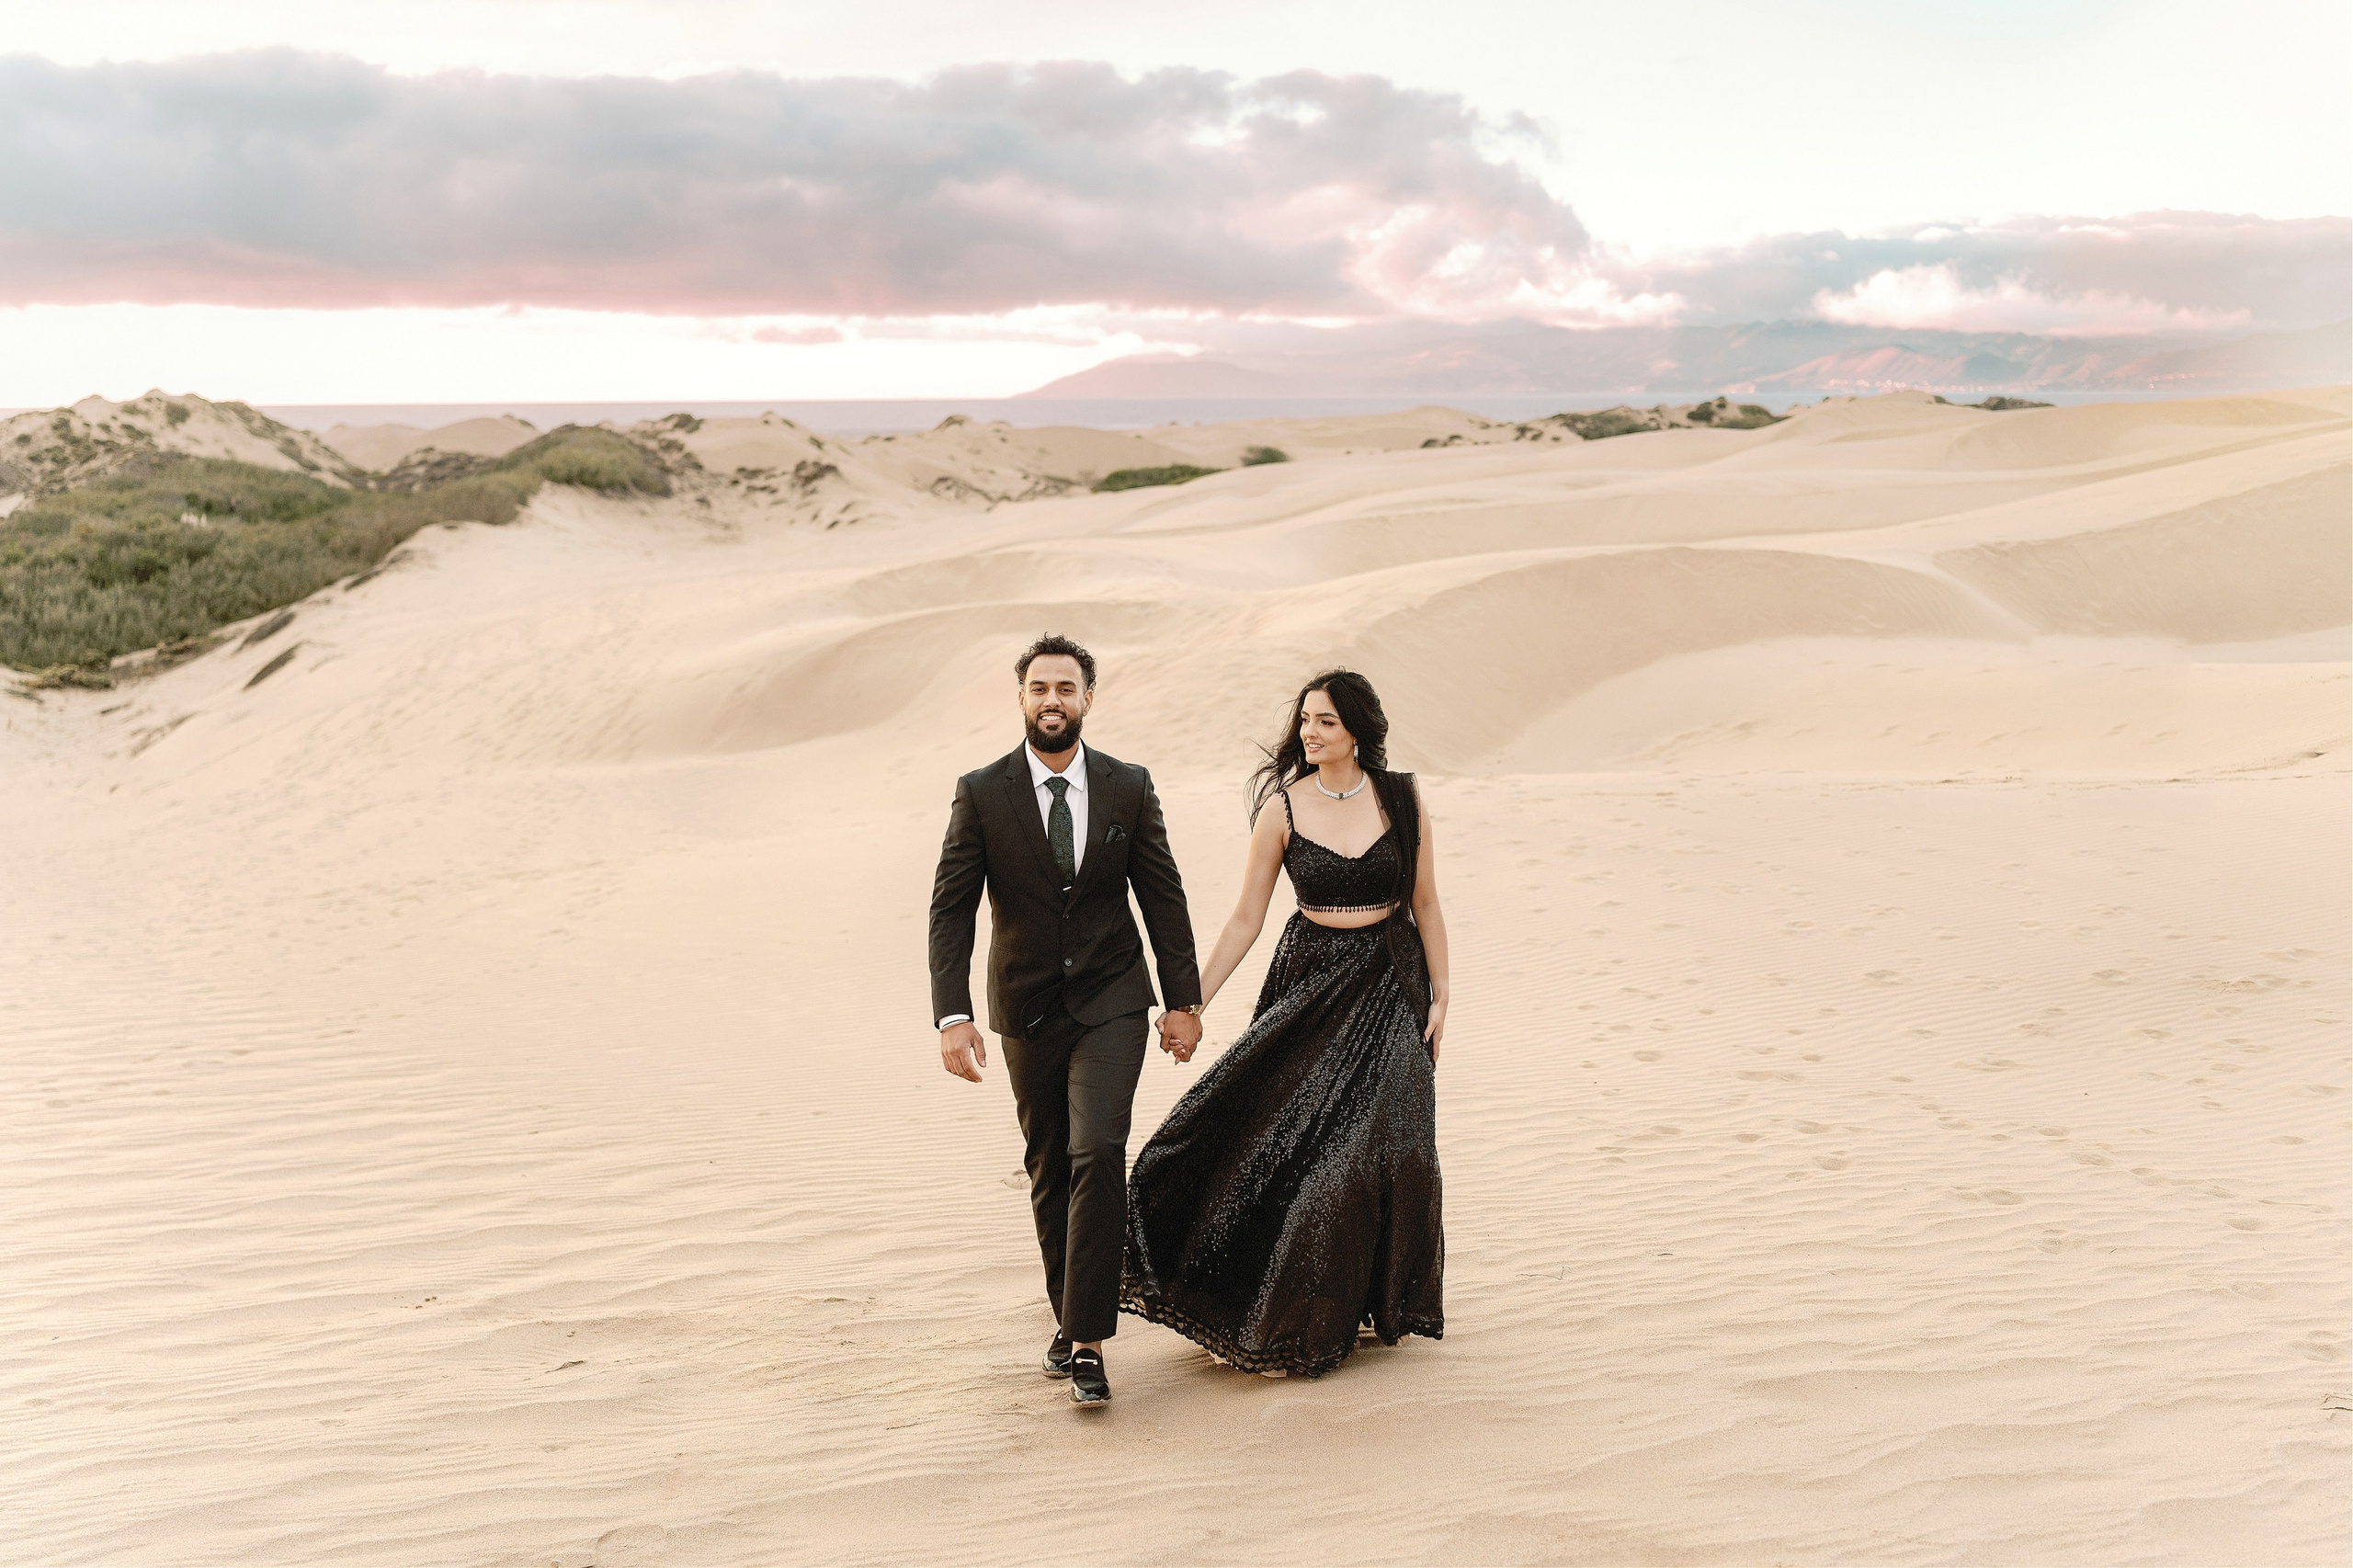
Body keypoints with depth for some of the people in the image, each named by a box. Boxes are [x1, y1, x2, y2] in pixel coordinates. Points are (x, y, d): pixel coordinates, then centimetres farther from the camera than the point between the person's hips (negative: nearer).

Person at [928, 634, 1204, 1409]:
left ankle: (1087, 1341, -11)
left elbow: (1163, 897, 3)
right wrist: (953, 1016, -16)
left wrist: (1184, 1001, 1)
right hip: (1027, 1009, 1)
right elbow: (951, 908, -7)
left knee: (1098, 1153, -17)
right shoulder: (981, 792, -6)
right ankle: (1070, 1318, 30)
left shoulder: (1128, 787, -2)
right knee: (1048, 1170, 11)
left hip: (1111, 1001, -1)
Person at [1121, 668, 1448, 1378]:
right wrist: (1193, 1002, -4)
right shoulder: (1282, 808, -4)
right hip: (1310, 981, 0)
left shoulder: (1401, 800, -2)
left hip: (1391, 986, 0)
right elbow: (1246, 919, -1)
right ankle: (1299, 1314, 15)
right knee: (1298, 1143, -1)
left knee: (1387, 1145, 0)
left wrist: (1439, 995, 1)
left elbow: (1425, 905, 4)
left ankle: (1379, 1297, 21)